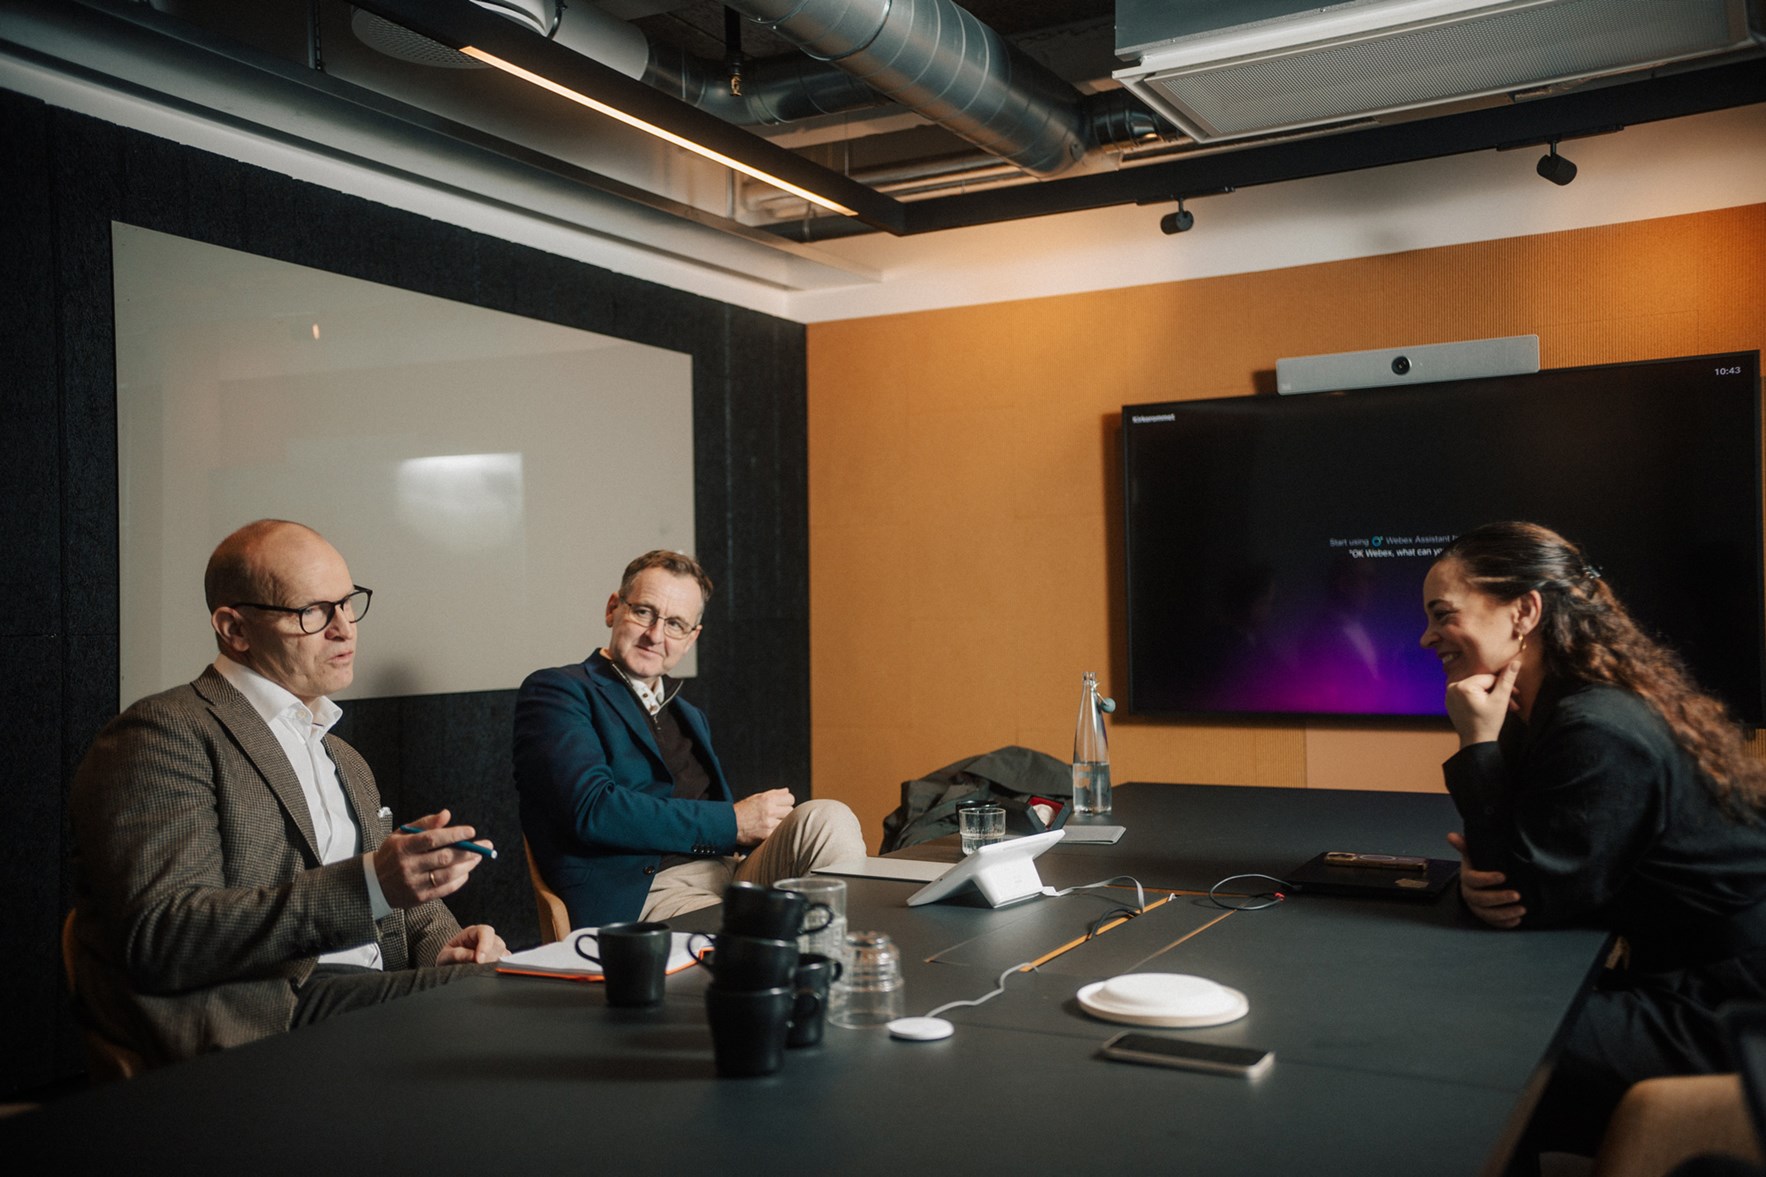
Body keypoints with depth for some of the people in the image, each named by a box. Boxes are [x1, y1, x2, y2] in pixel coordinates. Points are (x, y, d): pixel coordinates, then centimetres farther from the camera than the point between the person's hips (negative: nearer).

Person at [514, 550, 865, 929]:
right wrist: (733, 823, -9)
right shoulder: (555, 691, 4)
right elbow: (592, 810, -12)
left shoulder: (690, 717, 29)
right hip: (642, 894, -8)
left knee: (828, 817, -22)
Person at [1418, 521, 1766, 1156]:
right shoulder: (1558, 711, 6)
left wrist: (1479, 744, -20)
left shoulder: (1601, 732, -24)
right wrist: (1481, 879, -14)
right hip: (1678, 983, 9)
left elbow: (1532, 895, -19)